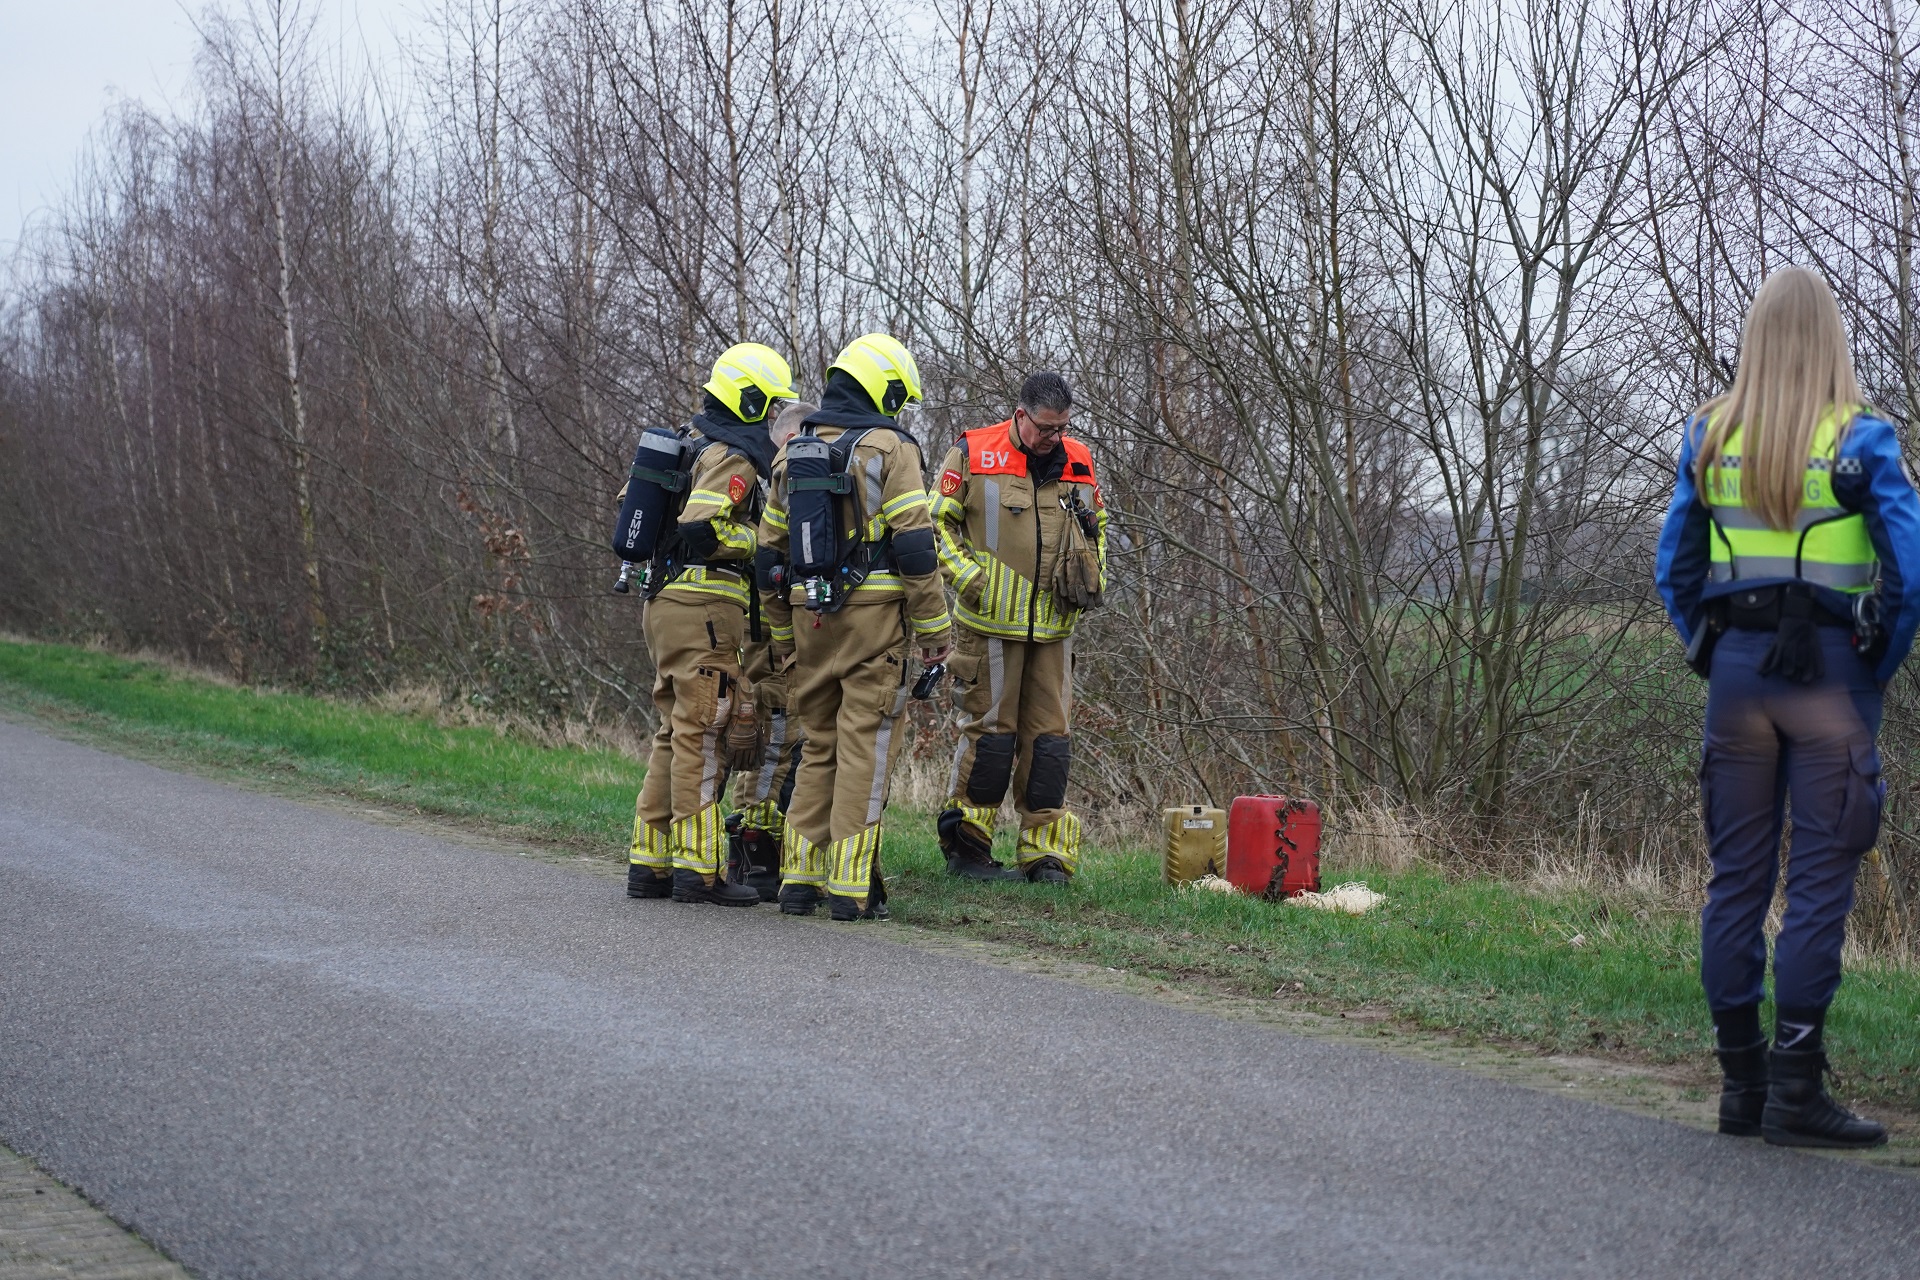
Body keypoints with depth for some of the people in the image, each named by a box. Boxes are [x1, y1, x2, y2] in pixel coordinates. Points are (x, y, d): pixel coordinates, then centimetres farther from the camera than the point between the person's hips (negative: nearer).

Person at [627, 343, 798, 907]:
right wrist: (763, 542, -10)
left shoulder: (691, 445, 18)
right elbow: (701, 529, -22)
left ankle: (649, 862, 14)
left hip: (664, 601, 10)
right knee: (702, 736, -8)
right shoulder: (733, 457, -12)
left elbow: (632, 497, 23)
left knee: (676, 734, 13)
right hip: (703, 605, -10)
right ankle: (698, 868, -8)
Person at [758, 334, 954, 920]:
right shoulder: (890, 447, -6)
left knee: (819, 746, 14)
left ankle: (799, 877, 11)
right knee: (864, 747, -3)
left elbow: (771, 550, 16)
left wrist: (781, 635, 22)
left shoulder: (793, 451, 14)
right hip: (875, 615, -5)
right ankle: (850, 887, -5)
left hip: (809, 615, 6)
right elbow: (914, 544, -12)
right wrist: (935, 628, -6)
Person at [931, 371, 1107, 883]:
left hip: (1054, 625, 4)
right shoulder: (973, 454, -4)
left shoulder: (1078, 462, 10)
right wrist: (969, 576, -11)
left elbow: (1096, 528, 24)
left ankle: (1045, 852, 10)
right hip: (991, 621, -4)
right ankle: (964, 845, 9)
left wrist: (1093, 578, 9)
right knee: (990, 730, -2)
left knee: (1050, 736, 4)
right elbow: (938, 523, 0)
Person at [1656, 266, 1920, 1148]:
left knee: (1737, 875, 8)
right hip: (1830, 672, -4)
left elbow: (1674, 571, 8)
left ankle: (1741, 1083, 12)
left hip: (1737, 669, 4)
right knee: (1820, 879, -2)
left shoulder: (1710, 438, 5)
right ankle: (1795, 1088, -4)